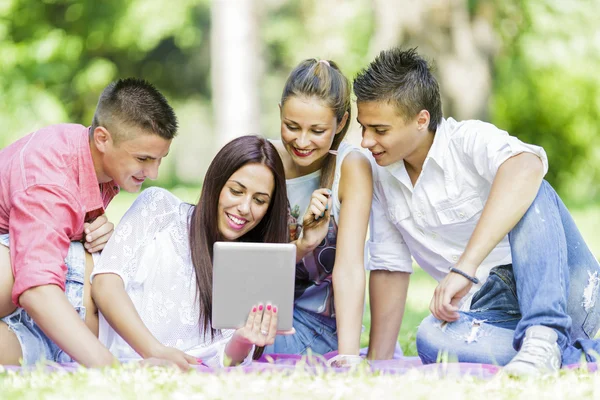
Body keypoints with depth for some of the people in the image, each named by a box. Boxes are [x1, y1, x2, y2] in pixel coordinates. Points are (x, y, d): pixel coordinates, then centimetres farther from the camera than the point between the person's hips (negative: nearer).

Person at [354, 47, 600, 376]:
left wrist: (464, 267, -44)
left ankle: (543, 336, -38)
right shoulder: (382, 176, 9)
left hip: (561, 294, -4)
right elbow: (389, 267, 13)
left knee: (530, 193, -31)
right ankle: (571, 354, -18)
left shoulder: (469, 140, -13)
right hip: (493, 309, 5)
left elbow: (526, 167, -36)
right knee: (432, 339, -31)